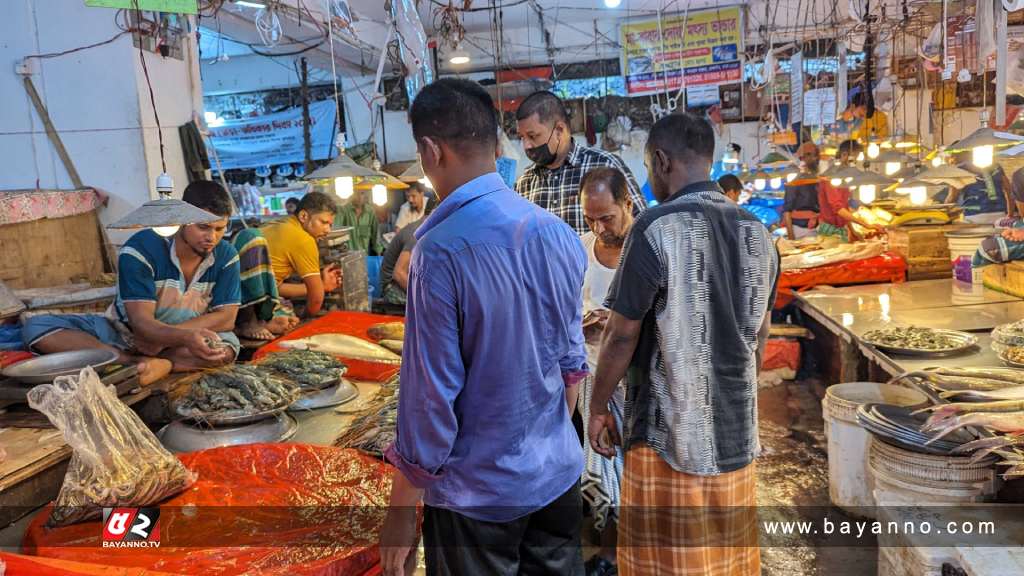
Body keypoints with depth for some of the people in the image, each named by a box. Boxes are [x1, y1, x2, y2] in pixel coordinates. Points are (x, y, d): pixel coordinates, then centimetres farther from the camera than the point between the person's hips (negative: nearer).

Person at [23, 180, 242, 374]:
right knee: (36, 327, -20)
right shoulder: (141, 248, -20)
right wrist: (187, 337, -46)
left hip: (178, 342, 0)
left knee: (226, 347, -32)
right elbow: (141, 322, -26)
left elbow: (226, 318, -13)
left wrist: (165, 336, -23)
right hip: (121, 331, 0)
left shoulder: (226, 257, -11)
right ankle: (136, 363, -33)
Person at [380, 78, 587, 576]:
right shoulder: (558, 233, -3)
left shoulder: (441, 251, -22)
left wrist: (402, 511, -8)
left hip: (475, 493, -5)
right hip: (558, 474, 6)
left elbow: (432, 392, -19)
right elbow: (571, 360, 7)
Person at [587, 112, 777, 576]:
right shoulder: (757, 233, 5)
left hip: (670, 429, -6)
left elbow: (622, 335, -14)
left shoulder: (656, 228, -16)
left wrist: (598, 408, -1)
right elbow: (759, 335, 12)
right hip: (736, 429, 7)